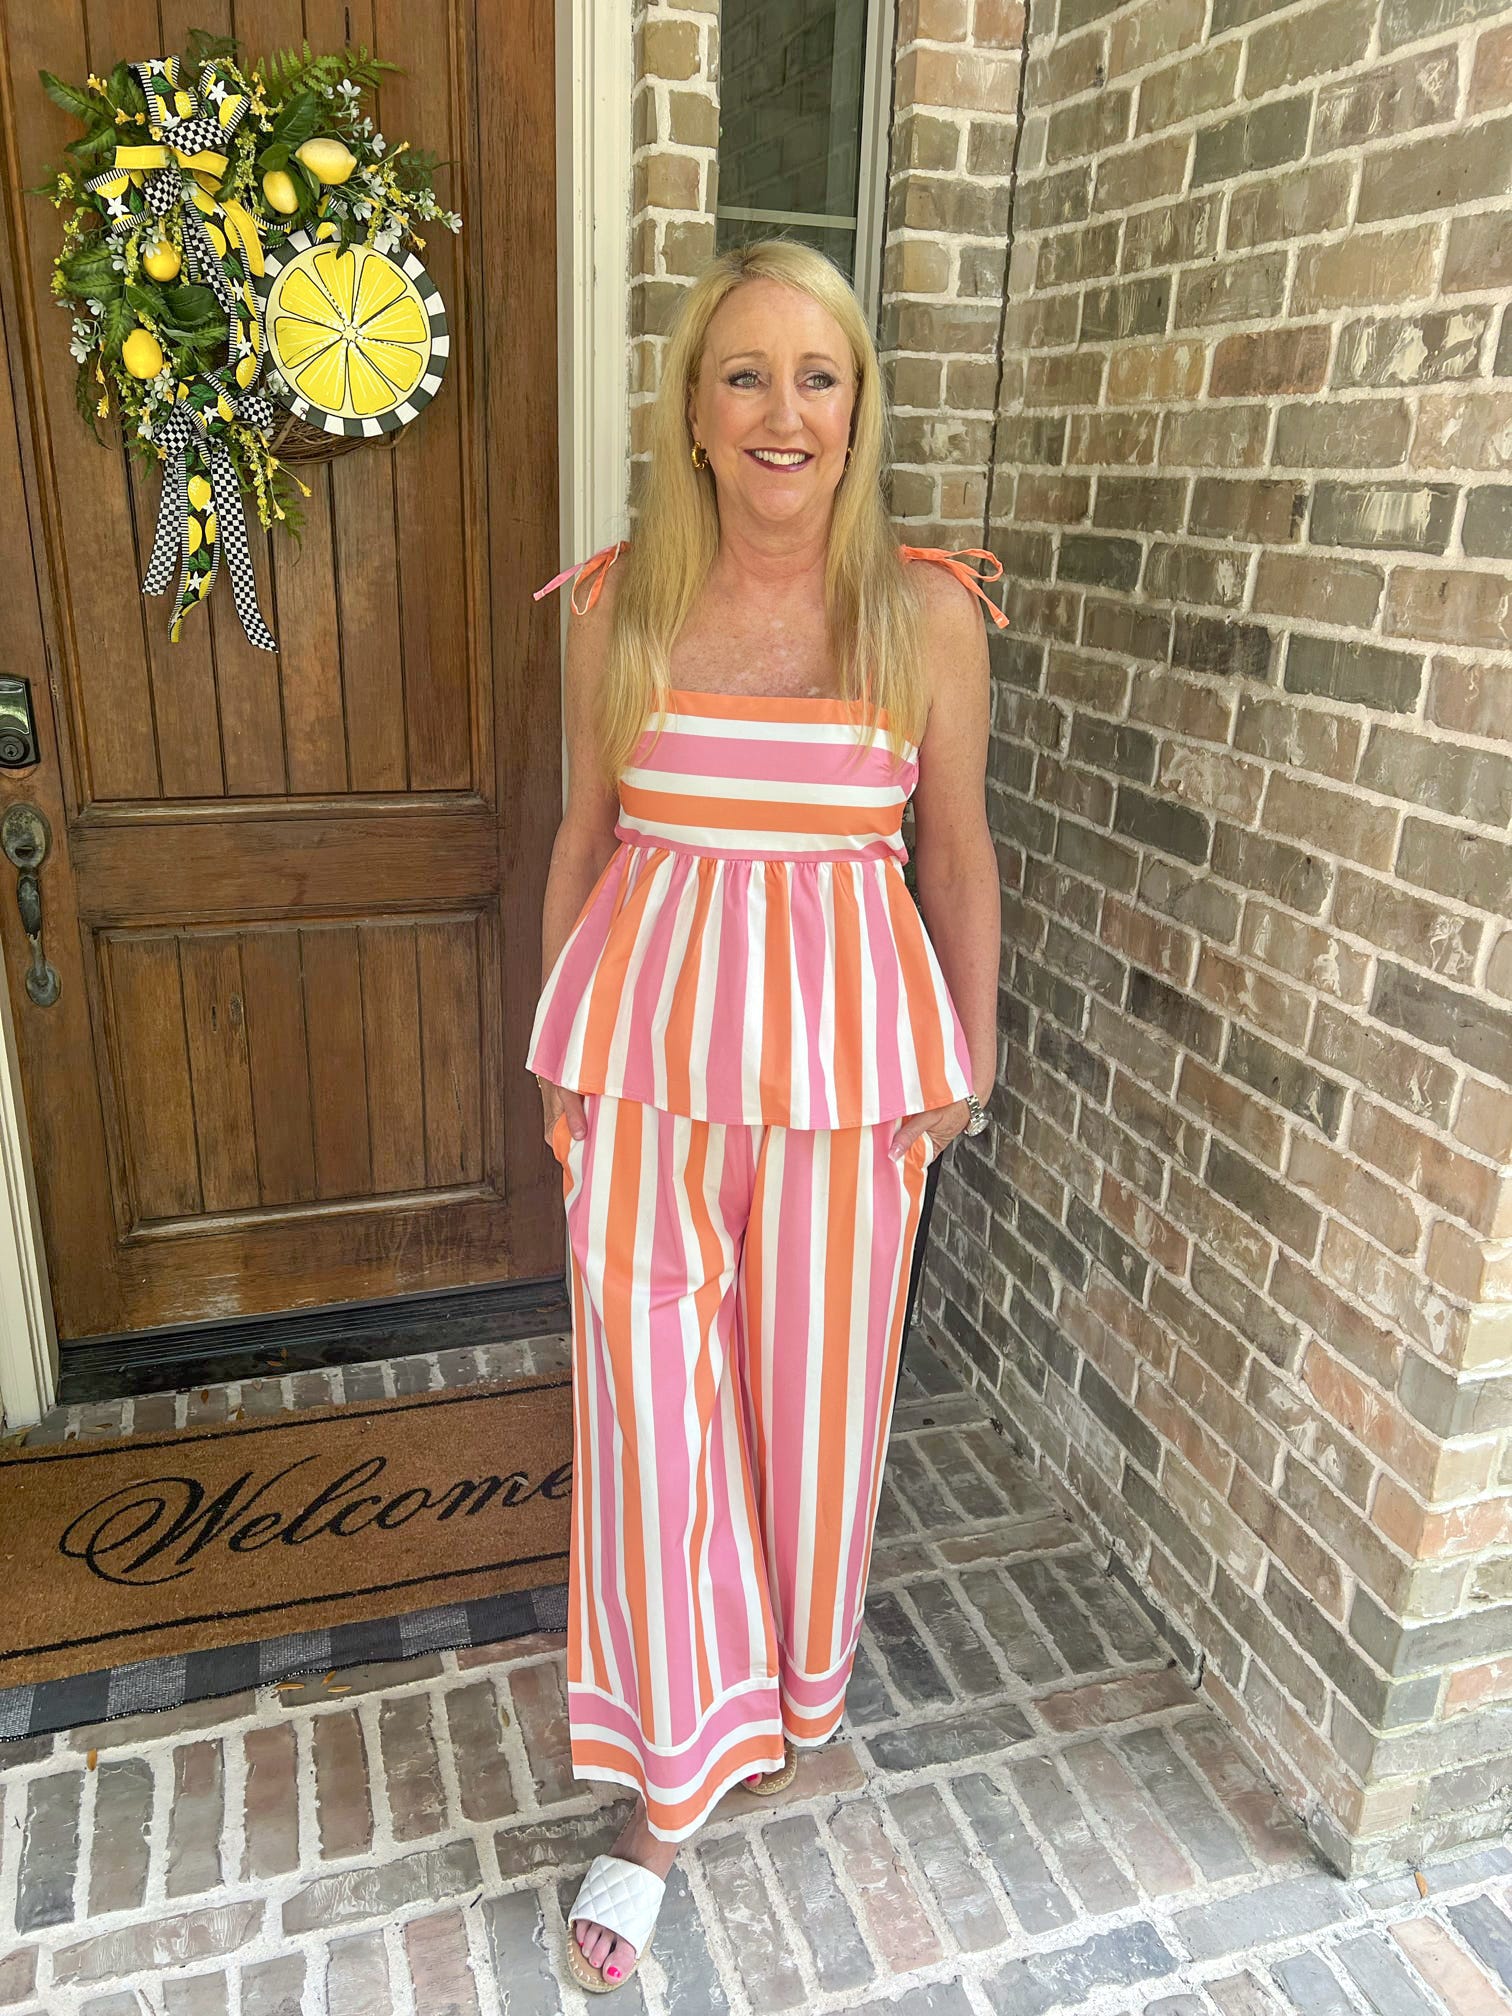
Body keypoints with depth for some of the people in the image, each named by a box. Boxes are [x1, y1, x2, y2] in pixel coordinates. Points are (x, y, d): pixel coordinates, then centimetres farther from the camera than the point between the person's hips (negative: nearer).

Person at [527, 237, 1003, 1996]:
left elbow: (958, 849, 4)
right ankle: (665, 1790, 28)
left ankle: (790, 1702, 43)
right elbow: (585, 836, 8)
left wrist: (968, 1059, 7)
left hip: (846, 1048, 0)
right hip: (649, 1043, 1)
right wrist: (562, 1051, 10)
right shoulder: (619, 604, 0)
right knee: (649, 1407, 6)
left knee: (813, 1395, 13)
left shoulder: (926, 611, -4)